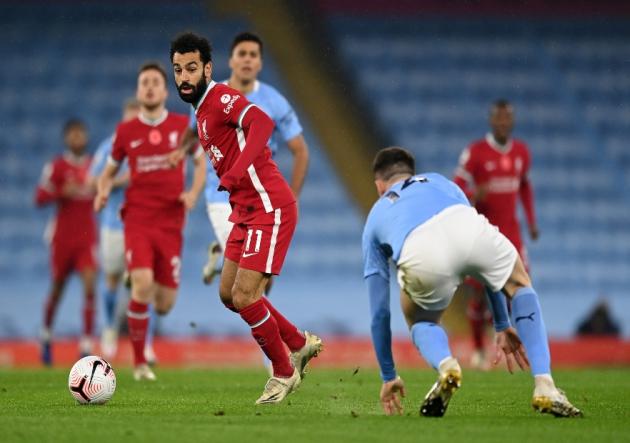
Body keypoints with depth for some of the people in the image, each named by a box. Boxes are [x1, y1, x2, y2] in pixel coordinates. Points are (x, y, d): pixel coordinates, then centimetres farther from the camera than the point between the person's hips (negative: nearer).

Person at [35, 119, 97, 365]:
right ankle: (47, 334, 35)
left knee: (90, 286, -14)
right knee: (57, 288, 10)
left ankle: (86, 345, -14)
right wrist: (63, 192, -22)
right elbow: (40, 198, -9)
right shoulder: (56, 167, -4)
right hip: (63, 237, -2)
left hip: (87, 238, 2)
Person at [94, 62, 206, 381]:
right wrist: (103, 191, -5)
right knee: (142, 285, -23)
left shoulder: (182, 125, 4)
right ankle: (139, 362, -9)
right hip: (137, 220, -1)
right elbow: (110, 170, 17)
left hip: (170, 222, 1)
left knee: (165, 303, -1)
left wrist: (193, 193, -3)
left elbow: (201, 162, 15)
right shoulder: (126, 131, 4)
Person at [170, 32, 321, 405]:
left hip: (269, 209, -10)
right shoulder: (202, 111, 15)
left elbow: (262, 123, -35)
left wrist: (237, 171, -43)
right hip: (246, 211, 10)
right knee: (229, 293, 13)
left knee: (244, 296, -12)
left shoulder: (221, 98, -15)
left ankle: (285, 373, 8)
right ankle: (300, 344, 28)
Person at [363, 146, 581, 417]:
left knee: (421, 322, 32)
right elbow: (491, 270, 47)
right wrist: (503, 325, 55)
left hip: (420, 257, -1)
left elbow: (379, 312, 41)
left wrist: (389, 376, 51)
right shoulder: (440, 182, 44)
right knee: (520, 286, 32)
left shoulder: (375, 218, 40)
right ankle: (544, 387, 16)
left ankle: (445, 365, -3)